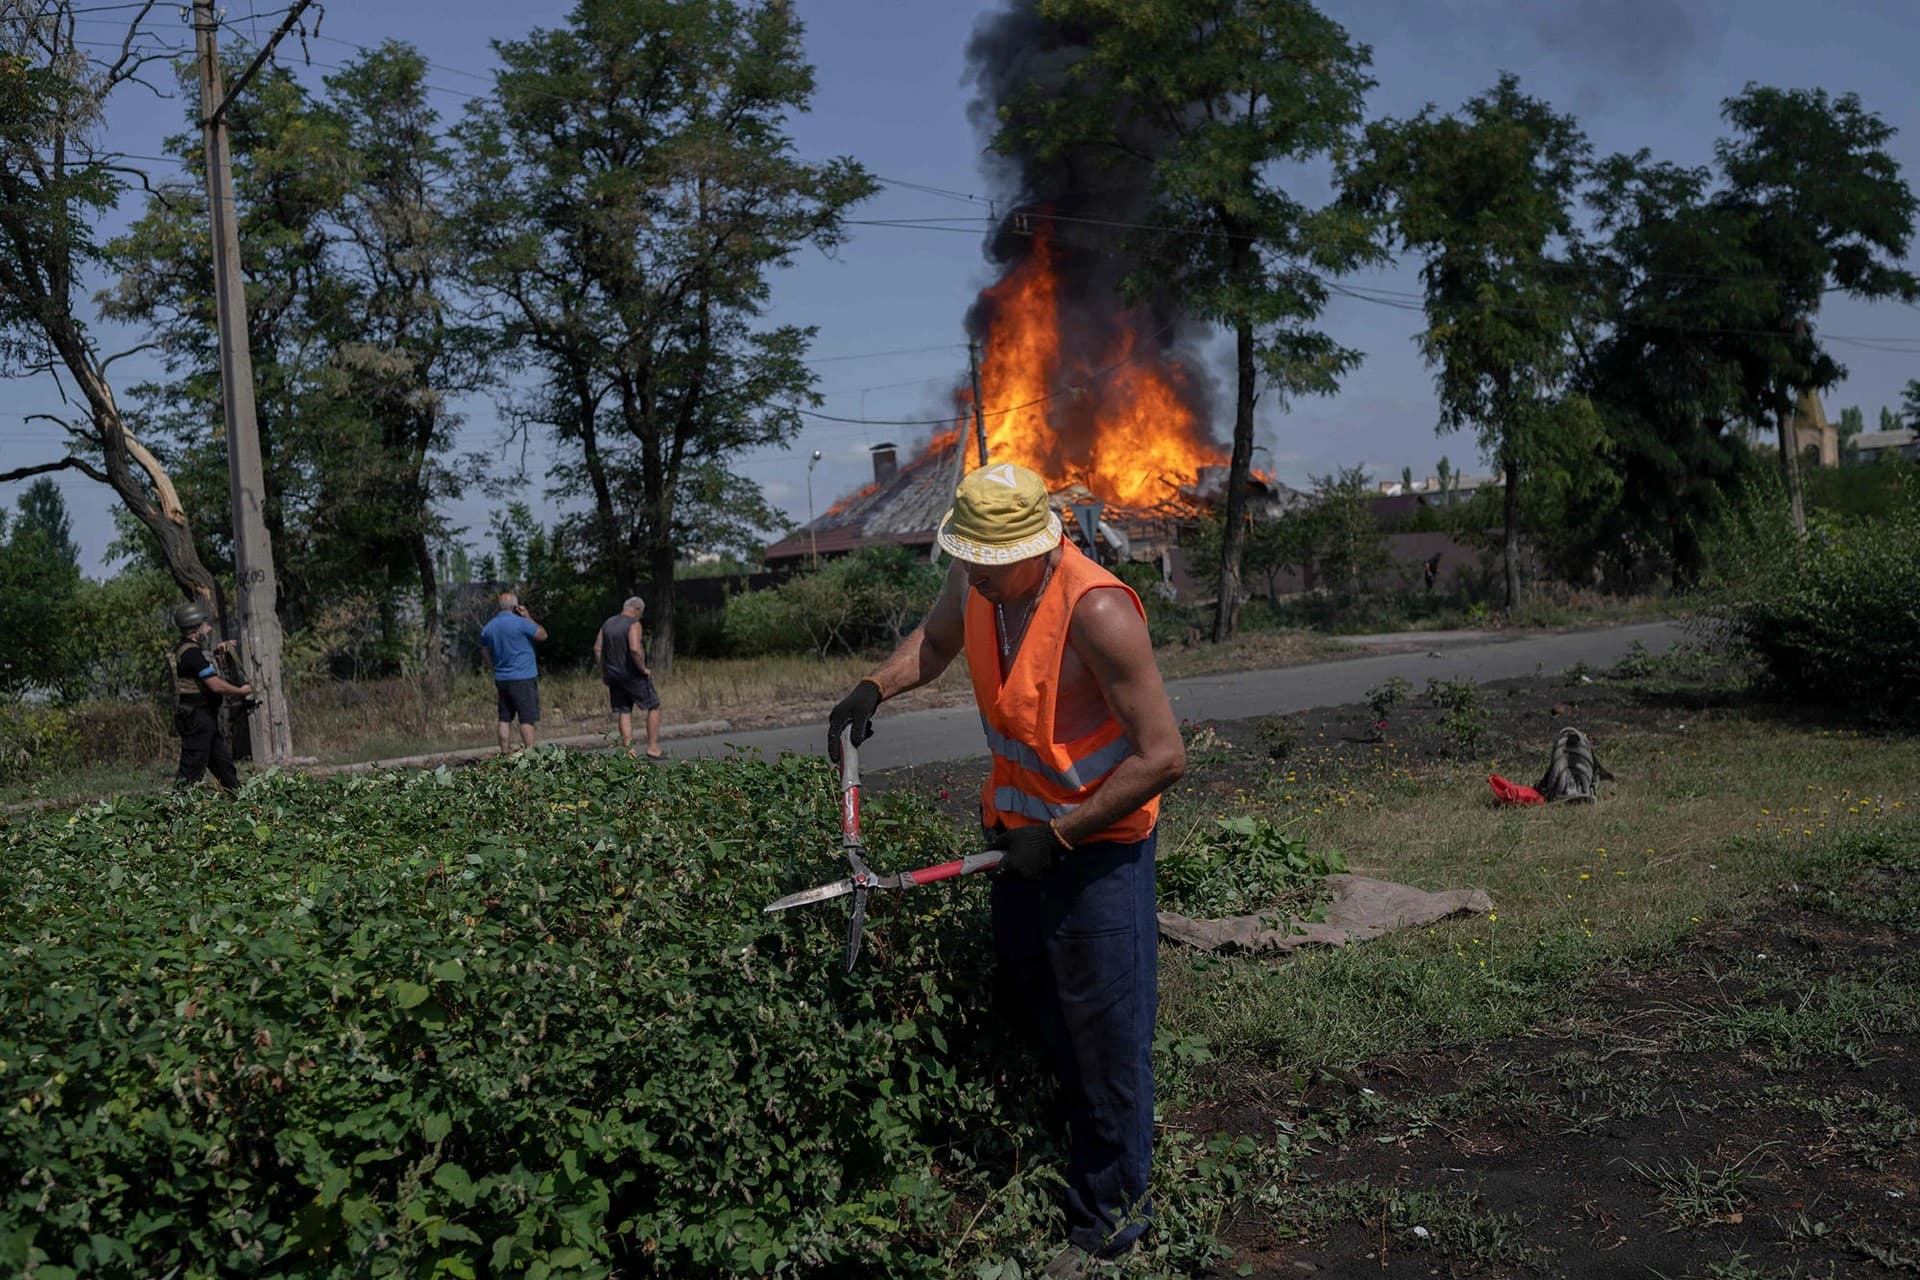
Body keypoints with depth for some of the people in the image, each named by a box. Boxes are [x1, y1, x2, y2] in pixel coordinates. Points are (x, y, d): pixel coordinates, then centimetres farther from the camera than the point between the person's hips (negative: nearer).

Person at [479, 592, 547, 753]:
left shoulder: (488, 628, 10)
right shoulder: (521, 623, -12)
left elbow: (487, 656, 17)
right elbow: (543, 635, 1)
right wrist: (528, 617, 6)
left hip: (501, 679, 6)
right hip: (523, 679, -6)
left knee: (505, 719, 8)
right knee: (527, 719, -4)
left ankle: (505, 755, 8)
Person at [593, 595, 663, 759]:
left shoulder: (608, 623, 9)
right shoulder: (633, 624, -13)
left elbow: (597, 649, 7)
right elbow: (635, 649, -27)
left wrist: (603, 673, 12)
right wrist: (643, 668, -15)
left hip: (613, 675, 6)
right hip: (633, 675, -6)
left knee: (624, 712, 10)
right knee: (654, 707, 7)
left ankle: (628, 751, 5)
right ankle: (653, 748, 4)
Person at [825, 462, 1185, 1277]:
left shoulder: (1096, 612, -30)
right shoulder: (973, 579, -7)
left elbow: (1163, 756, -26)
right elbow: (935, 640, 16)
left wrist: (1060, 835, -24)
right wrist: (877, 687, -3)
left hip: (1097, 842, -7)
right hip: (1021, 828, 7)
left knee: (1103, 1037, 3)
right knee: (1023, 1006, 20)